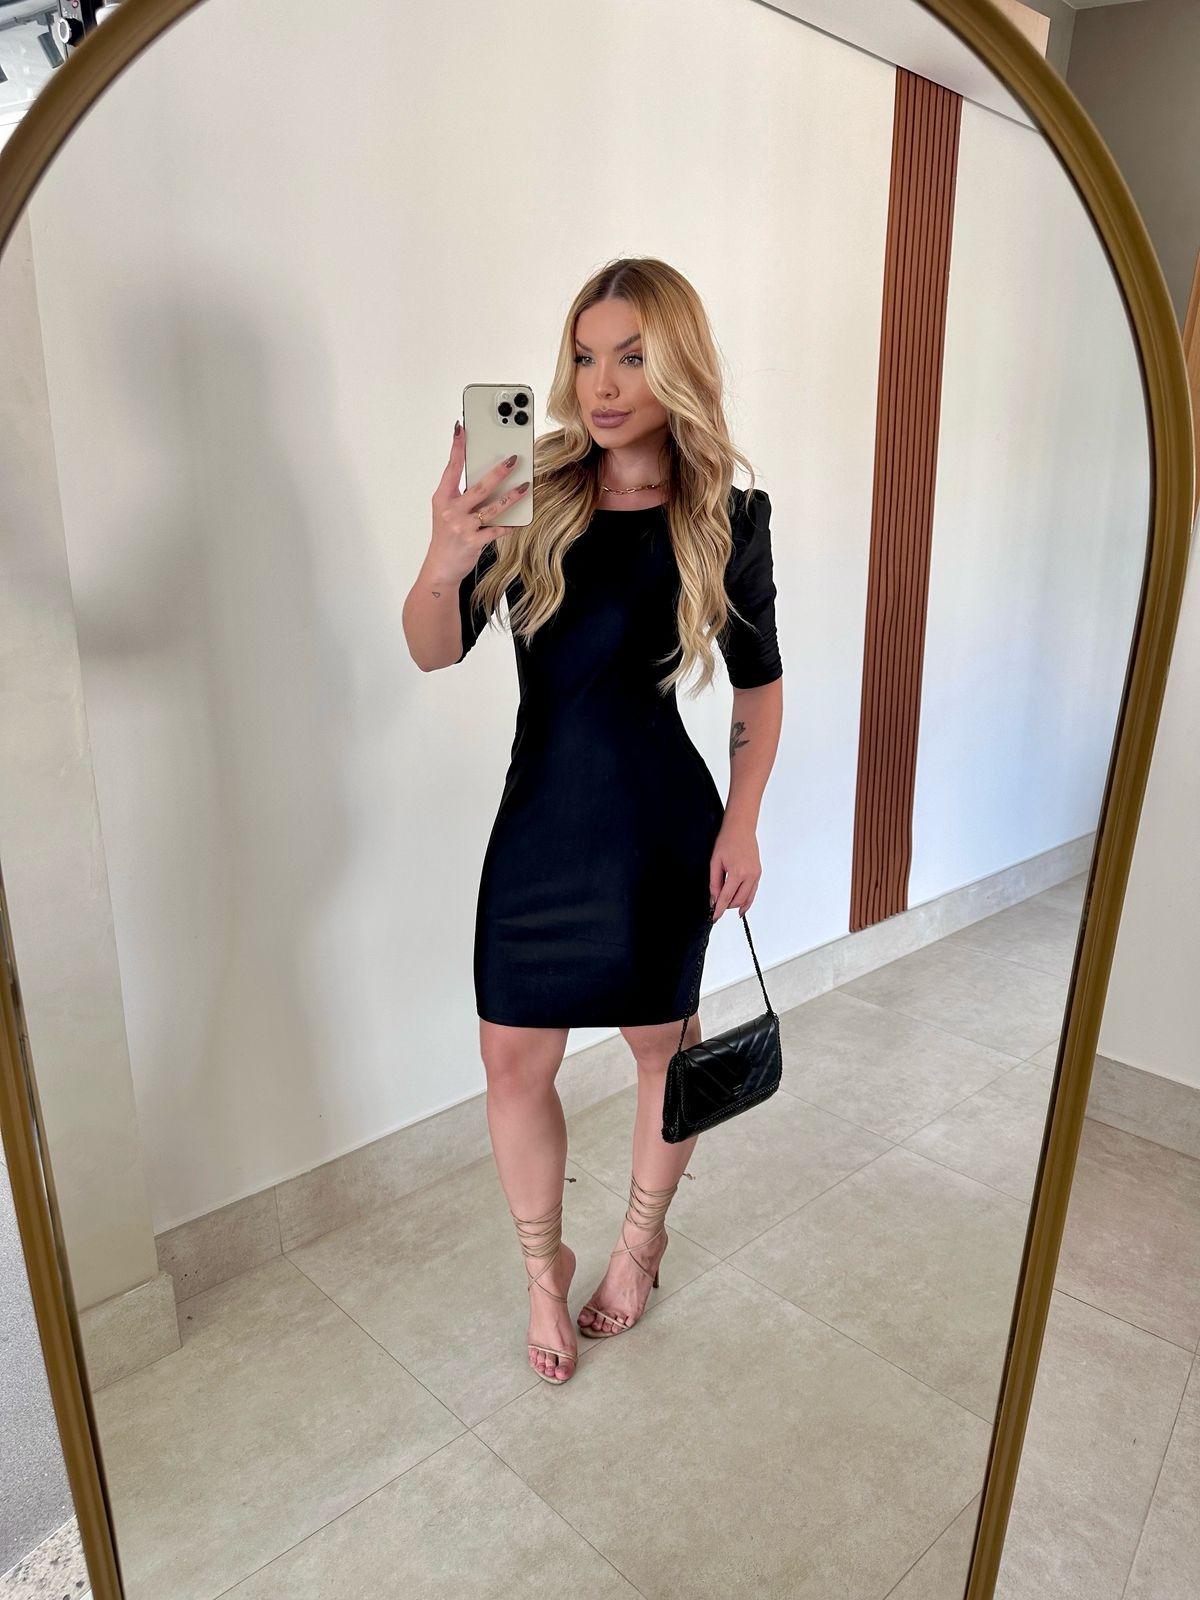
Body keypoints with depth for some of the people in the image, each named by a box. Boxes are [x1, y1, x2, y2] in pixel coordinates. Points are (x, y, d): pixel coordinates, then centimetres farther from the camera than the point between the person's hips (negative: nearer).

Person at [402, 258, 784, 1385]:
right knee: (515, 1060, 8)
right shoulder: (533, 496, -4)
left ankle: (641, 1235, 44)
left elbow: (760, 685, 3)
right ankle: (543, 1265, 35)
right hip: (541, 818, 2)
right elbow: (435, 653, -11)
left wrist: (741, 825, -3)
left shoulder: (727, 517, -6)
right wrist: (441, 566, -31)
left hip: (660, 826, -1)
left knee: (663, 1041, 15)